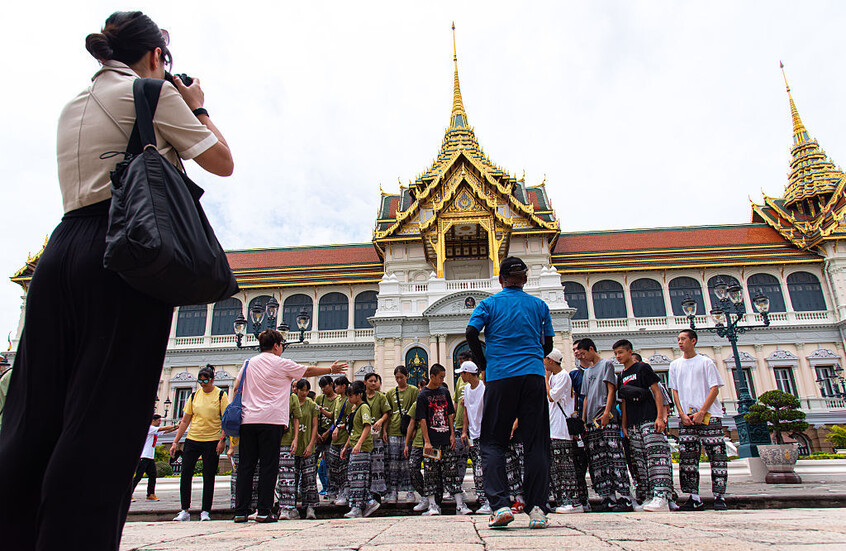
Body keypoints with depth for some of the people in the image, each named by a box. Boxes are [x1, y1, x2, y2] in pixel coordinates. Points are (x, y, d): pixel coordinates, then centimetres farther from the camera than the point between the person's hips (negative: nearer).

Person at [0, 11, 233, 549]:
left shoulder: (74, 106, 25)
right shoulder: (151, 91, 2)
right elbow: (222, 161, 3)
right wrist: (197, 108, 17)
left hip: (62, 249, 8)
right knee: (105, 414, -7)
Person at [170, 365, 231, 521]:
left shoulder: (220, 395, -1)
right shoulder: (194, 396, 9)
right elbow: (185, 421, 11)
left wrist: (222, 440, -15)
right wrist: (175, 442, 7)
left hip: (212, 441, -3)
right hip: (192, 439, 4)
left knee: (208, 477, 0)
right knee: (185, 475, -1)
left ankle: (205, 511, 9)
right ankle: (185, 511, 10)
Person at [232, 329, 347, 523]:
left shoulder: (249, 363, 13)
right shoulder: (281, 364, 0)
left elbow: (236, 388, 15)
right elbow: (308, 371, 10)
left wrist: (237, 411, 24)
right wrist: (331, 369, 23)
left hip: (247, 420, 5)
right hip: (271, 420, -5)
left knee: (245, 466, 7)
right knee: (268, 466, 0)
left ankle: (240, 511, 8)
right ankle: (263, 511, 1)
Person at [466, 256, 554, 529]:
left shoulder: (489, 303, 8)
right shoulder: (539, 305, 14)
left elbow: (471, 334, -4)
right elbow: (547, 343, 15)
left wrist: (484, 365, 7)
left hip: (500, 377, -1)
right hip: (534, 375, 2)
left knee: (493, 443, 4)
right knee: (536, 443, 5)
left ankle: (500, 505, -9)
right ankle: (537, 509, 1)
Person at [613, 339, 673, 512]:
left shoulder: (643, 368, 1)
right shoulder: (621, 377, 20)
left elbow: (657, 391, -4)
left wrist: (660, 417, -13)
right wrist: (624, 425, 11)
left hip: (649, 420, -7)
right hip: (632, 424, 7)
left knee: (656, 456, -13)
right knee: (639, 461, 5)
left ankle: (661, 497, -16)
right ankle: (645, 497, 8)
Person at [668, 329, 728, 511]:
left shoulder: (706, 362, 4)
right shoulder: (675, 365, 15)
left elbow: (714, 389, -2)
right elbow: (675, 391, 13)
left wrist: (701, 412, -11)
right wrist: (682, 414, -1)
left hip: (709, 415, -3)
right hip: (686, 417, 4)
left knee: (716, 455, -4)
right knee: (687, 459, 0)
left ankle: (719, 496, 4)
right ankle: (694, 498, 5)